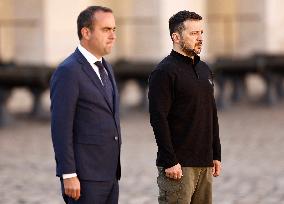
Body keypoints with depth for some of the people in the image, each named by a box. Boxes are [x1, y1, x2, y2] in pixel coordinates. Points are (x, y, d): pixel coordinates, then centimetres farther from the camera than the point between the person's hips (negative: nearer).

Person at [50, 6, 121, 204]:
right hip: (84, 176, -8)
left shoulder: (105, 68, 15)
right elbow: (61, 128, -16)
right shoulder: (68, 71, -12)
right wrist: (69, 176, -20)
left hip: (109, 173, 8)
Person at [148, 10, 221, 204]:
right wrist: (170, 162, -19)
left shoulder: (204, 70, 17)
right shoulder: (164, 72, -9)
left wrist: (216, 155, 16)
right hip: (179, 165, -8)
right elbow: (158, 119, -15)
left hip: (205, 163, 8)